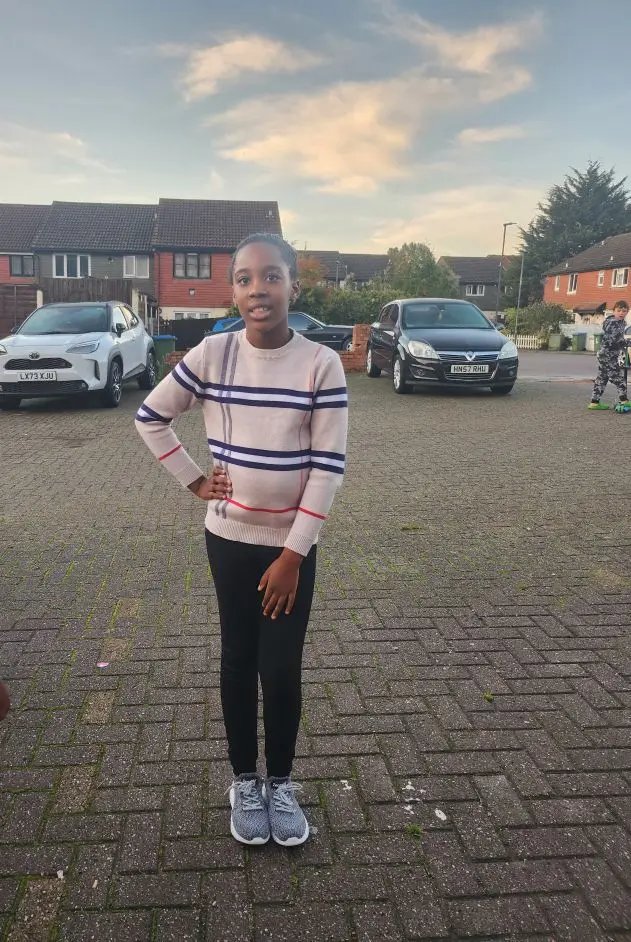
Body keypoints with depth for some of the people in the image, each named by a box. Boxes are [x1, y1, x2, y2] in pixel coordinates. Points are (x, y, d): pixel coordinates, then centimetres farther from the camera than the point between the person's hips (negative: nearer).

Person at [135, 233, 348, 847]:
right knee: (238, 662, 13)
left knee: (282, 669, 5)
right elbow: (149, 417, 6)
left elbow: (329, 465, -11)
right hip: (229, 536, 1)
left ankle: (280, 783, 30)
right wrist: (193, 480, -1)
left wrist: (292, 554, -12)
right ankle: (244, 782, 32)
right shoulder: (211, 355, -7)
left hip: (293, 542, -1)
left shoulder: (321, 364, -11)